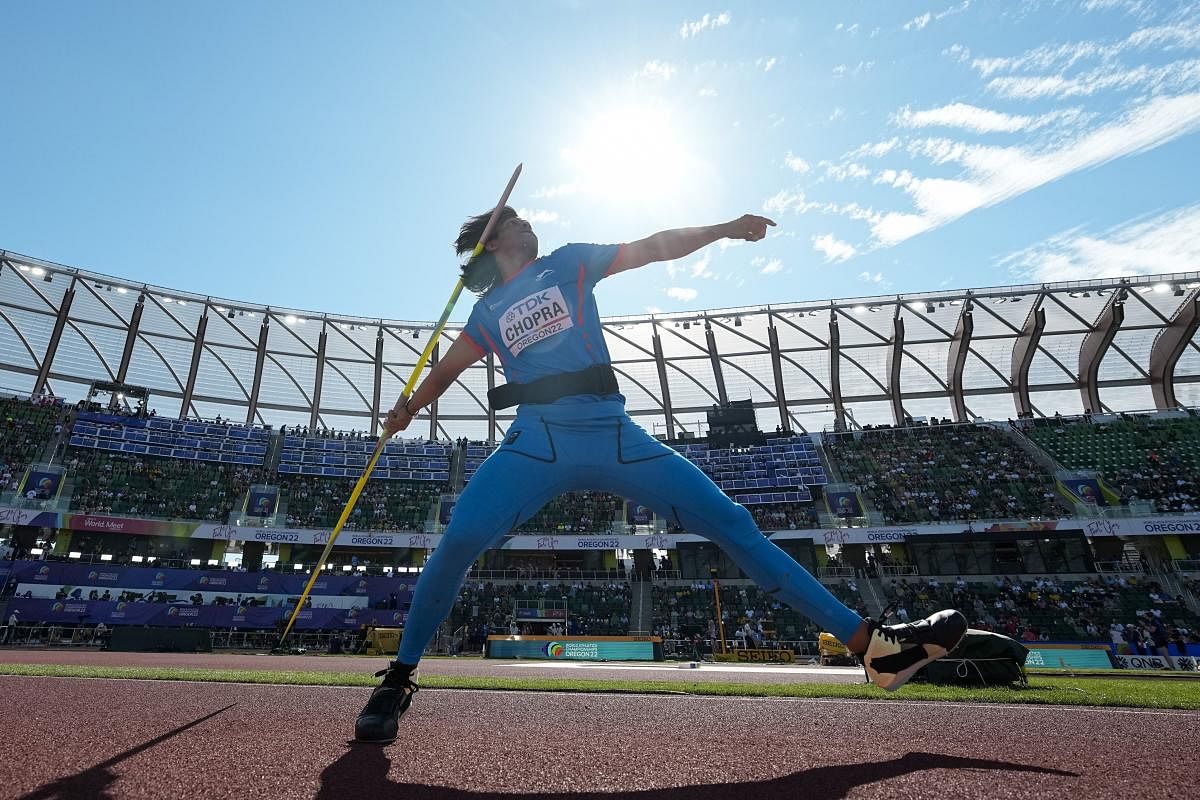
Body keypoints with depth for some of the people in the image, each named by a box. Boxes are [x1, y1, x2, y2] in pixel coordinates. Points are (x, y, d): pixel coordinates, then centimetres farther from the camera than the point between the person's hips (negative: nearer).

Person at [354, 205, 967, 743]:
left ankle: (870, 643, 4)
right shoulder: (488, 311, 20)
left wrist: (724, 229, 7)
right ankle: (400, 677, 1)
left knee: (732, 524, -4)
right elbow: (445, 369, 23)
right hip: (539, 439, 0)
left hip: (613, 435, 1)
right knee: (459, 539, -23)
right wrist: (405, 411, 7)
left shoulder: (568, 263, 20)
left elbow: (652, 248, 16)